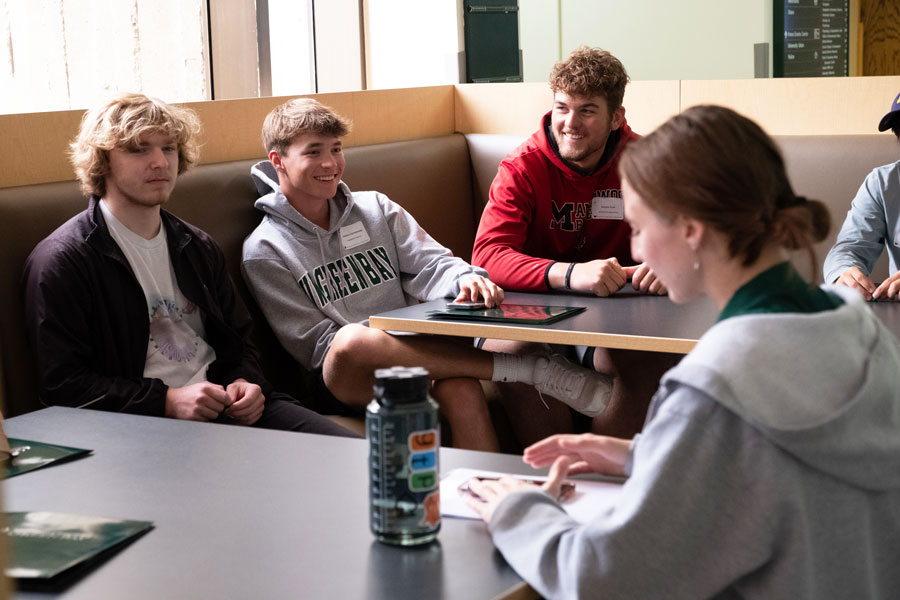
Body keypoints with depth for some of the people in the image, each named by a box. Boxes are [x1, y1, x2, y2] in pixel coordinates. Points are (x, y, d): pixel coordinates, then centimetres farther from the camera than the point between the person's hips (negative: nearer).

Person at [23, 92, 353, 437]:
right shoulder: (61, 260, -2)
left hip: (228, 408, 7)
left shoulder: (197, 247, 21)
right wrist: (168, 401, -16)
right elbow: (62, 385, -8)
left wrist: (245, 382, 3)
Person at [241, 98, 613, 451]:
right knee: (352, 340, -39)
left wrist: (465, 279, -18)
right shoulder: (264, 252, 5)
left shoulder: (375, 209, 17)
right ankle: (533, 369, -34)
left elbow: (430, 263, 6)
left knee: (460, 388, -34)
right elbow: (314, 343, -1)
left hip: (414, 357, 3)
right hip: (344, 379, -3)